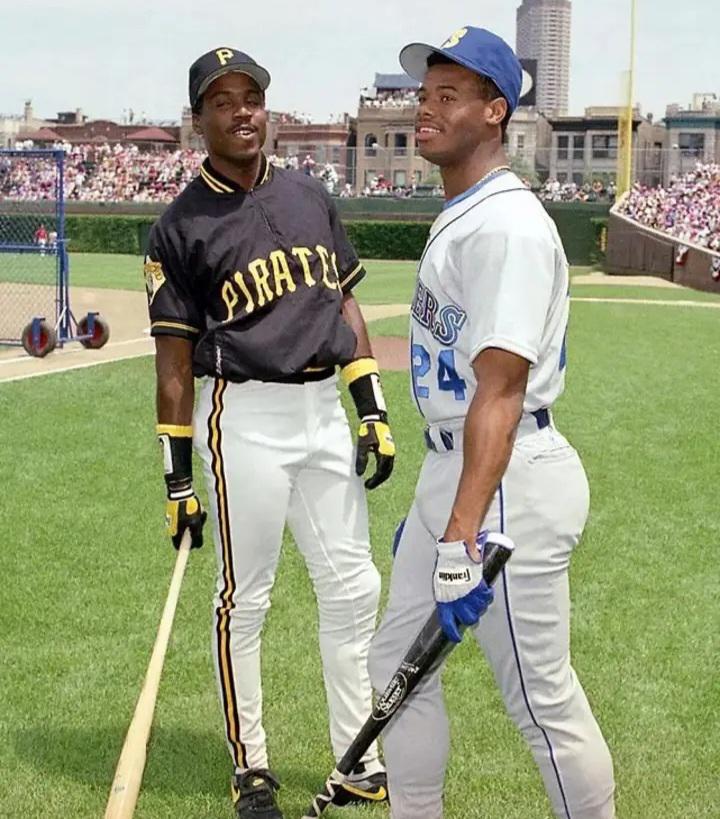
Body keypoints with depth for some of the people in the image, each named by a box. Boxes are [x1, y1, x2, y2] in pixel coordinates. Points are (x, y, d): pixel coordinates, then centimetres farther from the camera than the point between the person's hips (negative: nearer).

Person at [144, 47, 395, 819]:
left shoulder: (310, 197, 11)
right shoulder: (180, 226, -4)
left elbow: (345, 305, 13)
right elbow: (174, 357, -4)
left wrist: (374, 412, 6)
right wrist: (178, 479, -5)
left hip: (324, 411, 5)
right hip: (243, 420, -5)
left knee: (353, 589, 9)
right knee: (244, 600, 4)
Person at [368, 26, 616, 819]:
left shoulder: (507, 224, -17)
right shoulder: (456, 218, 15)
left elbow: (501, 390, -27)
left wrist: (464, 536, -33)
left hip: (508, 480, -10)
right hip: (450, 470, 10)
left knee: (542, 698, 0)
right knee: (398, 663, 17)